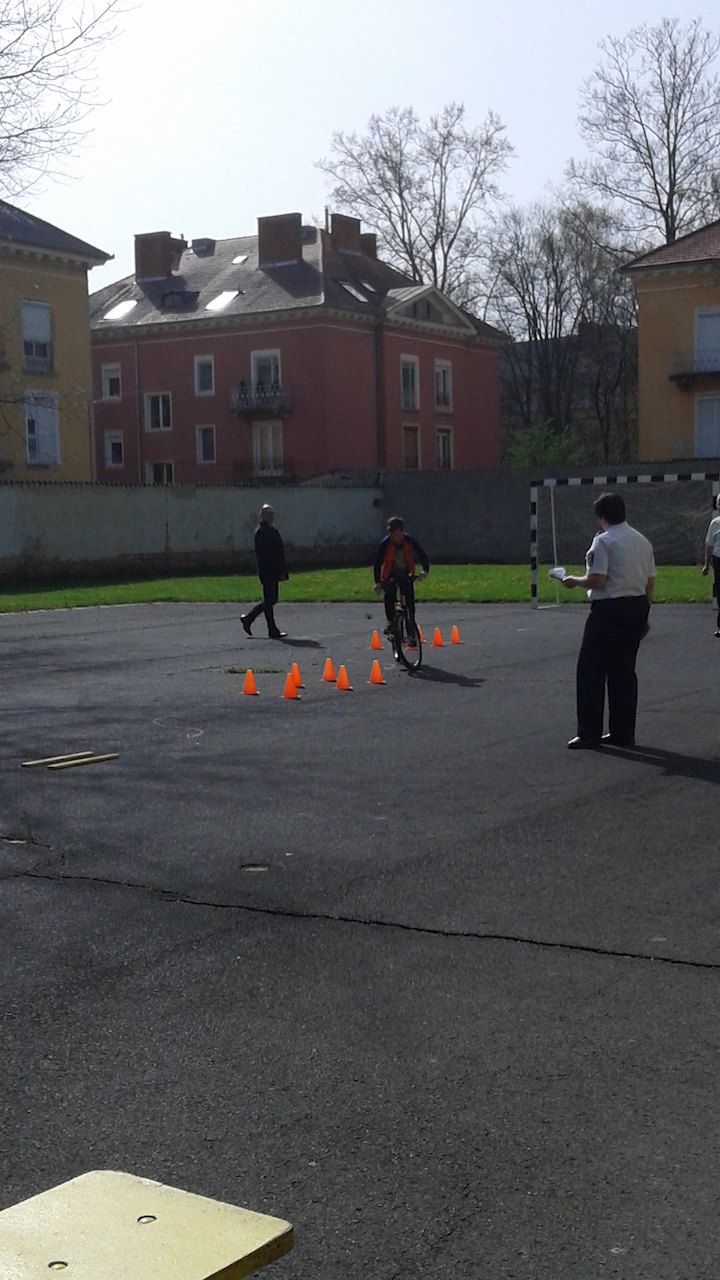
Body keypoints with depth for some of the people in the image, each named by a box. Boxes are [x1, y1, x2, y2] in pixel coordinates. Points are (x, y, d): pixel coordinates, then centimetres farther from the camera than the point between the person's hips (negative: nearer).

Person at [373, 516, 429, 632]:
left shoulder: (410, 541, -17)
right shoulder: (385, 544, -18)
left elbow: (422, 556, -13)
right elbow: (377, 563, -12)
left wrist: (425, 570, -32)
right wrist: (378, 582, -19)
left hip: (406, 575, 1)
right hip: (390, 575, -1)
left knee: (410, 600, -7)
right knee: (389, 596, -23)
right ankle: (390, 622, -9)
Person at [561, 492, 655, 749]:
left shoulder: (603, 541, -10)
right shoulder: (643, 541, 12)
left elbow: (597, 581, -17)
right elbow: (650, 583, 14)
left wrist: (574, 580, 0)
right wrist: (643, 616, 21)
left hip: (609, 608, -7)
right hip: (638, 607, 7)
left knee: (591, 670, 1)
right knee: (624, 670, 13)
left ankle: (589, 732, 1)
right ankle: (623, 733, 15)